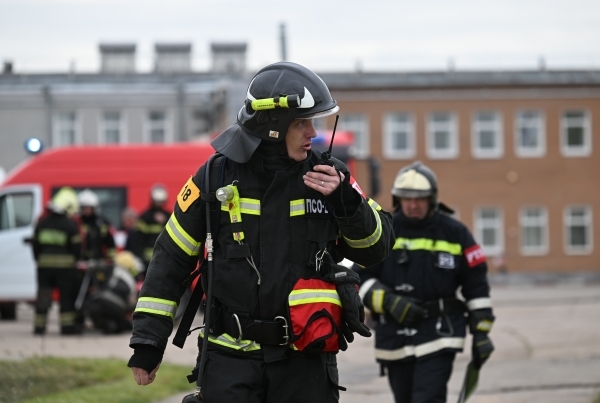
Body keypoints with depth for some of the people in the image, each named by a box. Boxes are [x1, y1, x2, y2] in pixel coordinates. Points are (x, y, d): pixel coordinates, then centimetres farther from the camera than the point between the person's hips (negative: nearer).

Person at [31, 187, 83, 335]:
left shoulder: (42, 221, 7)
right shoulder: (70, 224, -8)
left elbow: (35, 243, 11)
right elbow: (76, 246, -5)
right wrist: (75, 260, 13)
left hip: (44, 263, 4)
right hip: (65, 264, -4)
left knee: (43, 294, 8)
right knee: (67, 295, 4)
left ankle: (39, 325, 6)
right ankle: (67, 325, 3)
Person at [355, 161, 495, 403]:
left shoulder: (454, 233, 1)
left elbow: (476, 285, 5)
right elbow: (359, 278, 1)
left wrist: (481, 332, 1)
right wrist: (389, 301, -16)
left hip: (439, 336, -3)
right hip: (394, 338, 3)